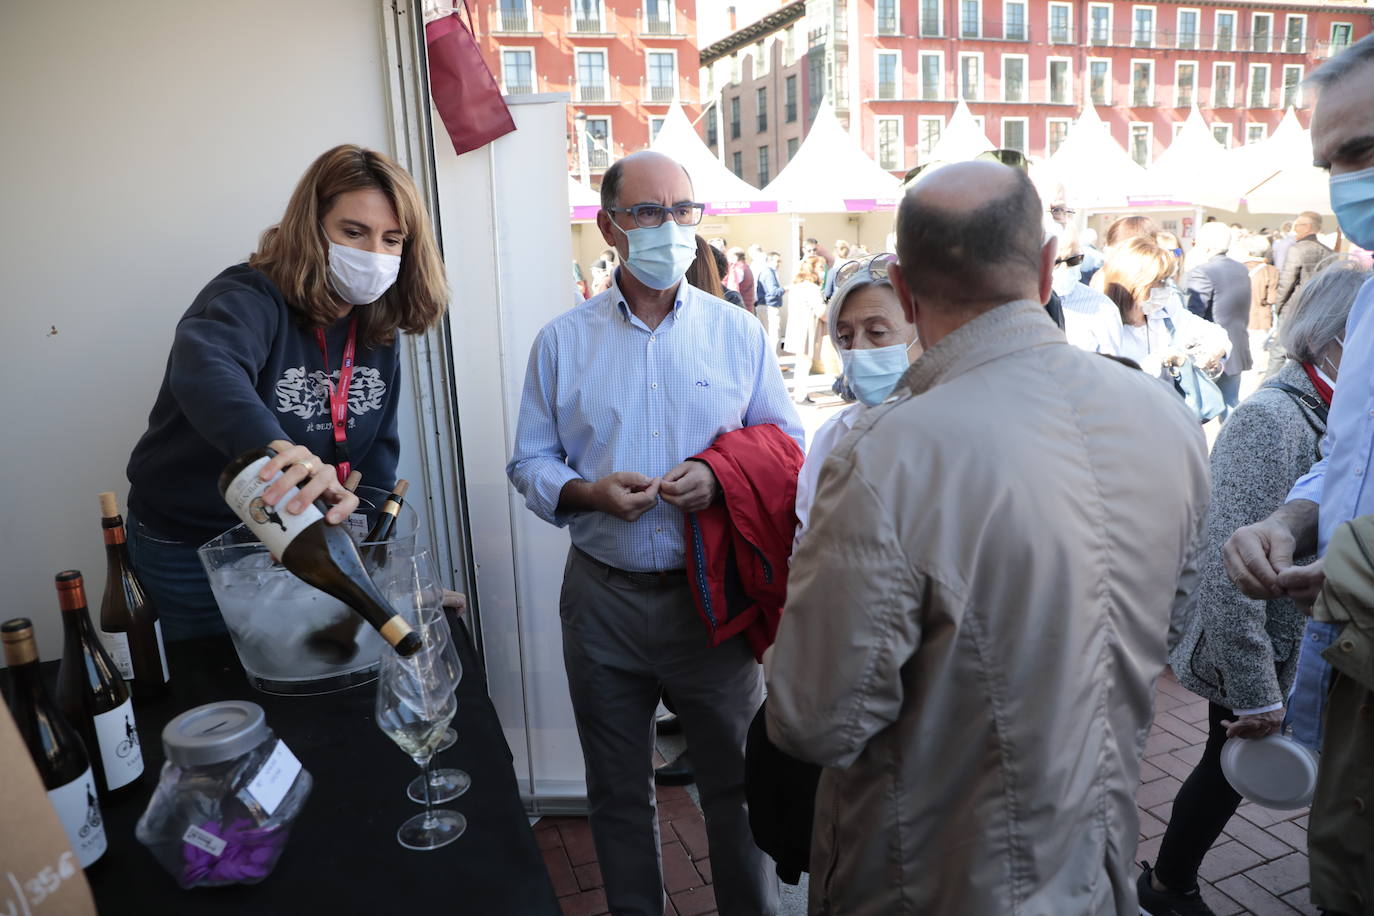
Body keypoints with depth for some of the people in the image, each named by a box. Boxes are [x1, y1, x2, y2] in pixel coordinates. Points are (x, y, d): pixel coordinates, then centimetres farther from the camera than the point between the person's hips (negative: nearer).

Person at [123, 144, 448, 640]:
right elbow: (204, 368, -47)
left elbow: (377, 452, 2)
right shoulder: (250, 298, -24)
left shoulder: (377, 329, -4)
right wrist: (278, 448, -66)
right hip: (190, 556, -5)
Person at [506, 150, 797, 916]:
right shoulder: (562, 341, 3)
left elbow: (789, 447, 2)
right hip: (603, 595, 1)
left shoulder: (739, 333, 1)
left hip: (713, 593, -1)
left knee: (736, 782, 13)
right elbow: (530, 462, 4)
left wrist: (720, 479, -17)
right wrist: (588, 492, -16)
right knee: (618, 791, 19)